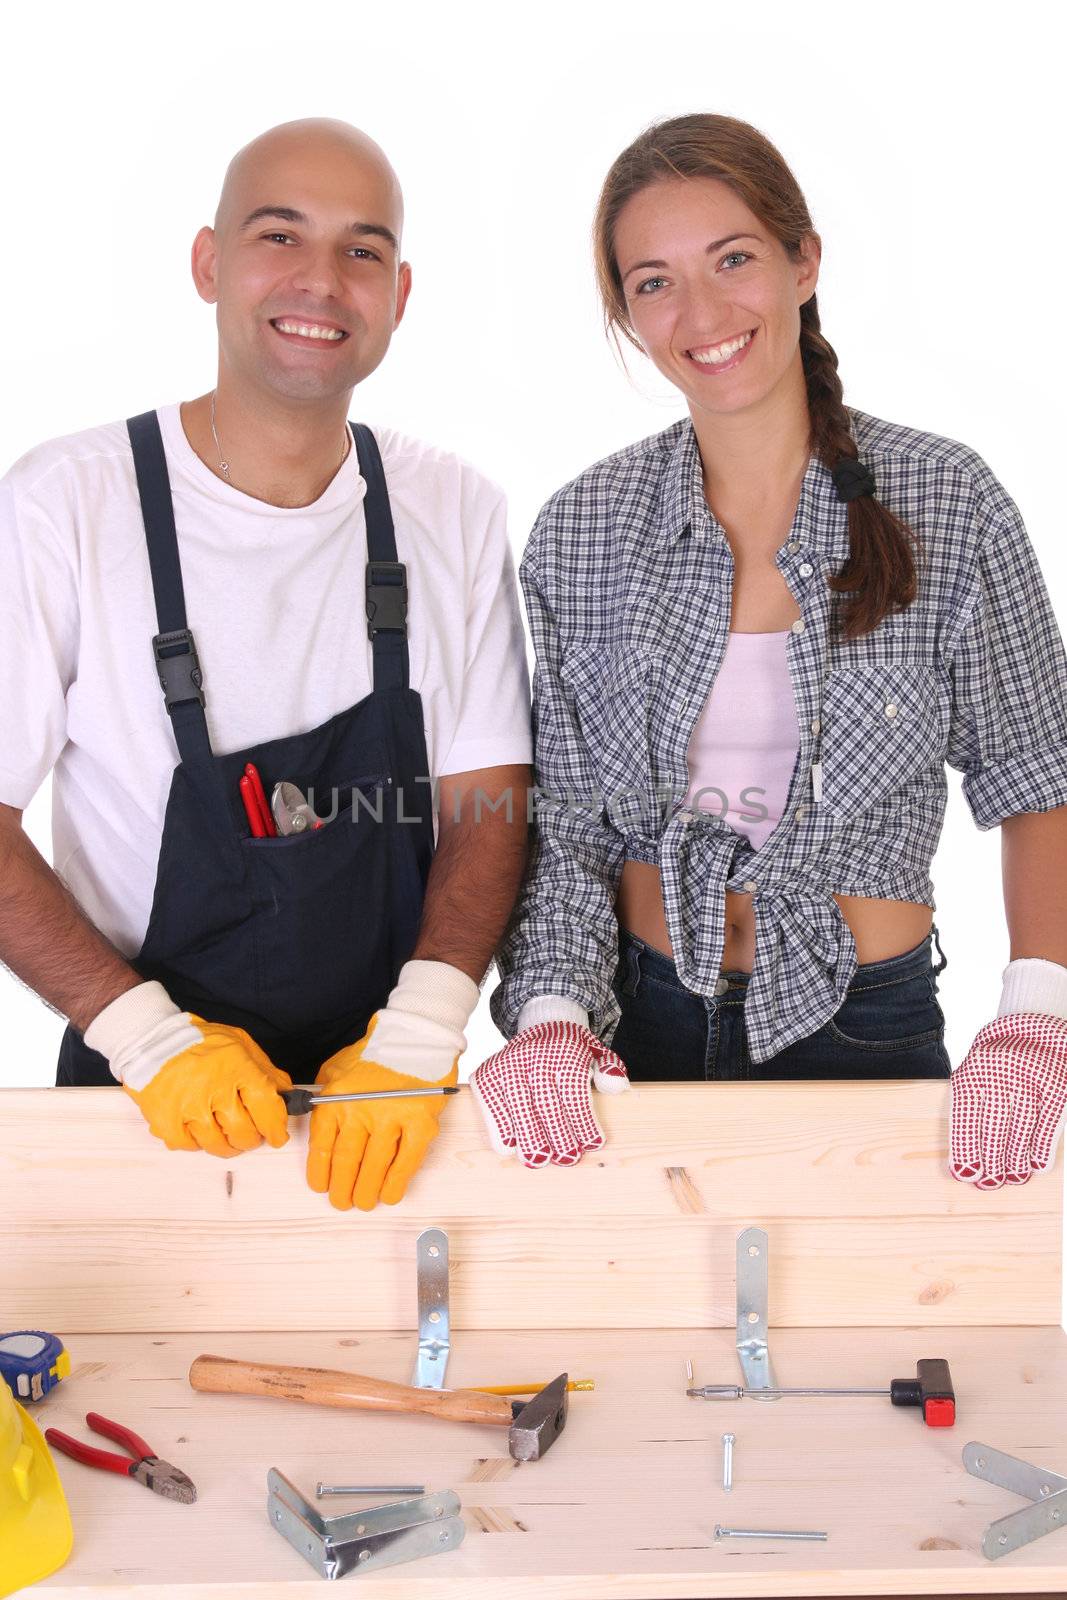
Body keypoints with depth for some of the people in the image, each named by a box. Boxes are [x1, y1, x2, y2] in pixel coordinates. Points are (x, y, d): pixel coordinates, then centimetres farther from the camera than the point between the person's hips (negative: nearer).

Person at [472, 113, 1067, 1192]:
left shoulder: (946, 500, -7)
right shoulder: (580, 533, -3)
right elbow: (561, 818, 0)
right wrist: (549, 1010, -15)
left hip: (864, 1027, -1)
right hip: (636, 1027, 1)